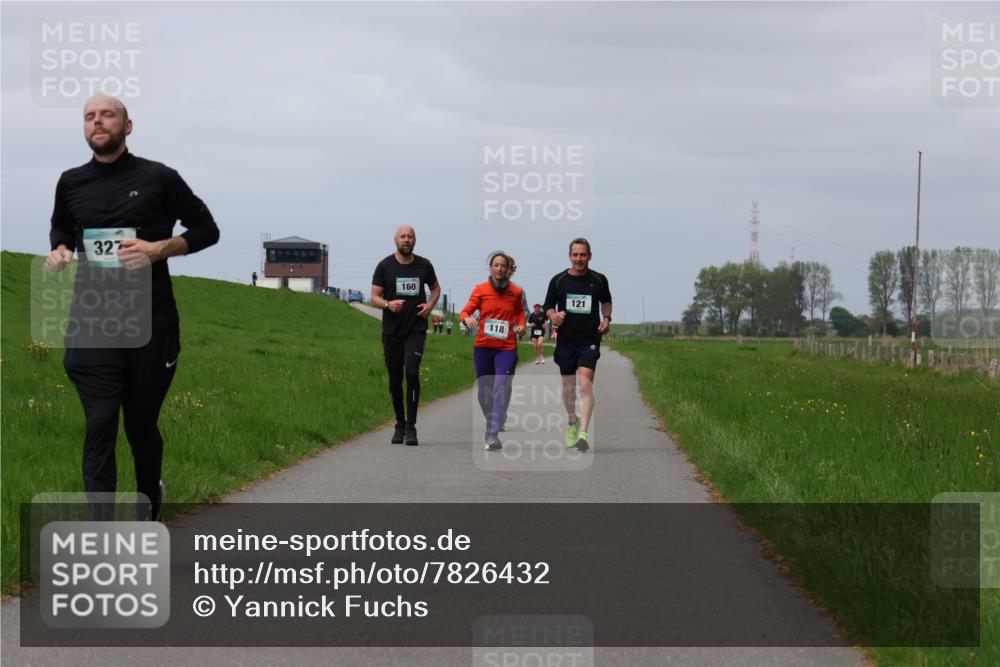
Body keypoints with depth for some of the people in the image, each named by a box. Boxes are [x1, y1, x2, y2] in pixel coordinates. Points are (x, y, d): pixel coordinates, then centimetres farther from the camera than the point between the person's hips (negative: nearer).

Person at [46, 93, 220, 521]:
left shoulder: (159, 178, -2)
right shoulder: (71, 183, 7)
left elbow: (206, 229, 5)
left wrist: (159, 249, -12)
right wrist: (59, 250, 2)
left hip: (151, 324, -1)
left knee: (142, 425, 11)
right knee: (100, 426, -11)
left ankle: (150, 499, 42)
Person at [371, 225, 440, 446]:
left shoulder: (424, 265, 6)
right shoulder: (385, 266, 1)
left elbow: (435, 288, 22)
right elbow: (375, 297, 1)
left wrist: (430, 305, 2)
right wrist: (388, 304, -20)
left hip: (416, 330, -1)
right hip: (391, 331, 1)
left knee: (412, 372, -17)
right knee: (395, 378, 7)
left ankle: (411, 427, -14)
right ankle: (400, 424, 23)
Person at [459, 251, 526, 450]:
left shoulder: (516, 292, 4)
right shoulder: (480, 290, 0)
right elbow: (465, 312, 2)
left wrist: (521, 325, 2)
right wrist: (467, 318, -21)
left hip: (507, 348, -1)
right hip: (483, 346, 1)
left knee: (501, 388, -19)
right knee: (484, 392, 8)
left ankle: (493, 434, -24)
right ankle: (491, 424, 36)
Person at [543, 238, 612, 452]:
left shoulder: (599, 280, 2)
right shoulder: (558, 280, 1)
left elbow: (606, 301, 22)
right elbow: (548, 306, 10)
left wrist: (606, 318, 4)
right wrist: (553, 316, -12)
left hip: (590, 340, -2)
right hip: (566, 340, 2)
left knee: (585, 385, -18)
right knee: (568, 388, 11)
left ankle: (583, 433, -23)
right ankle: (572, 422, 38)